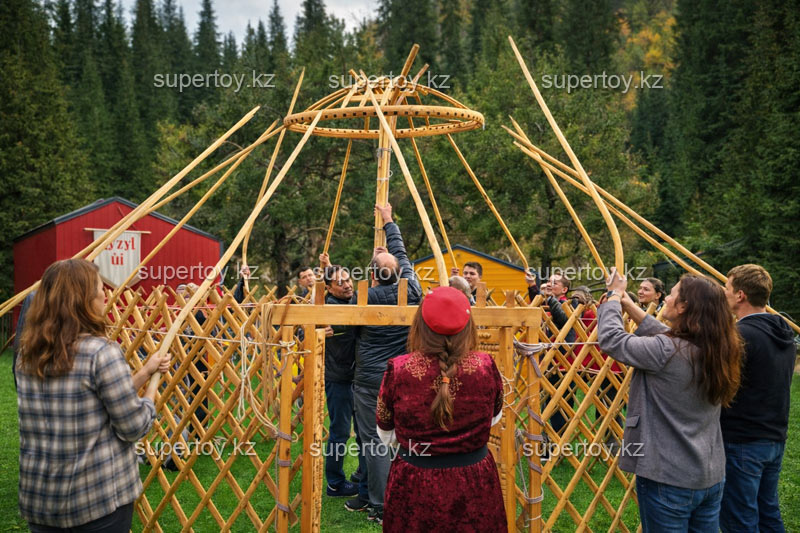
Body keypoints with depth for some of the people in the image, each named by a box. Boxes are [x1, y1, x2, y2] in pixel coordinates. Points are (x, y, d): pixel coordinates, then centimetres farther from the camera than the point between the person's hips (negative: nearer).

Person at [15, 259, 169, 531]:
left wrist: (145, 372, 10)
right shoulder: (102, 352, -19)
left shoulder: (27, 356, 3)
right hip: (101, 498, -6)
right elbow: (134, 427, -15)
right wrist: (149, 398, 4)